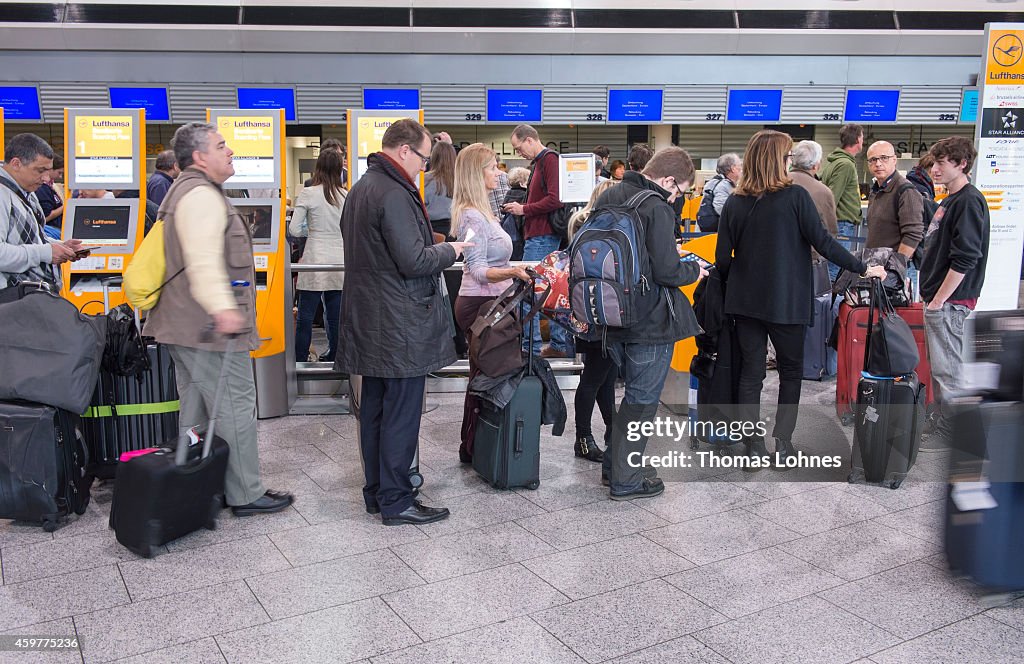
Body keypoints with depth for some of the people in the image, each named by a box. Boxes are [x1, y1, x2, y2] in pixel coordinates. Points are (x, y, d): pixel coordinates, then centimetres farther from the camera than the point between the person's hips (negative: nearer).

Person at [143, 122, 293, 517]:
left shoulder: (184, 191, 20)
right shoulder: (202, 195, -16)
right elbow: (204, 261, -31)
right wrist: (223, 308, -44)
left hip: (186, 325, 11)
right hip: (211, 329, -11)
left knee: (195, 411, 17)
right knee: (235, 409, -3)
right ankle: (246, 495, 5)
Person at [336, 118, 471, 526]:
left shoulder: (360, 189, 15)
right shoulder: (395, 195, -18)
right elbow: (414, 262, -22)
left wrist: (435, 247, 17)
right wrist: (449, 250, -5)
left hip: (368, 321, 10)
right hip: (401, 325, -10)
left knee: (374, 408, 15)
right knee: (401, 414, -2)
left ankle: (376, 492, 25)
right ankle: (396, 502, 6)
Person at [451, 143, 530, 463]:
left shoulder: (479, 211, 13)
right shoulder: (472, 216, -18)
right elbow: (478, 270, -23)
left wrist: (513, 273, 37)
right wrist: (511, 273, -38)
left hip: (484, 301, 10)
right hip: (480, 304, -10)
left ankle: (472, 447, 23)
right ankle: (473, 449, 5)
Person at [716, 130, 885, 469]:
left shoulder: (734, 202, 0)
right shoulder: (795, 196, -10)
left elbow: (722, 258, 0)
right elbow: (822, 241, -11)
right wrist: (863, 268, -2)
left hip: (745, 301, 3)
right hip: (786, 301, -3)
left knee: (751, 372, 9)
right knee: (790, 371, 14)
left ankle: (753, 447, 9)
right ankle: (782, 444, 12)